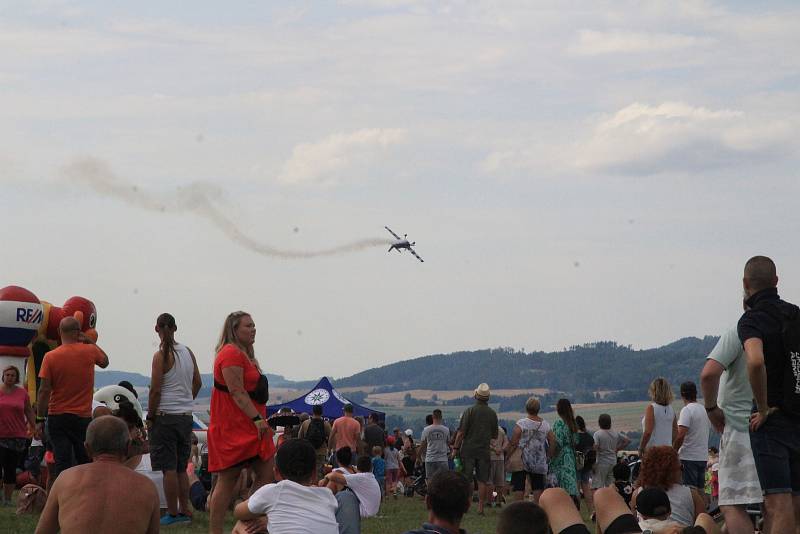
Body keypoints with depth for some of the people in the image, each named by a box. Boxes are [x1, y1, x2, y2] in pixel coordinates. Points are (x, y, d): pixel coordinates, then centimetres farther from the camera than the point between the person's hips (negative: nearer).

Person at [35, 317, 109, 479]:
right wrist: (90, 341, 16)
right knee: (85, 462, 9)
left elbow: (44, 391, -8)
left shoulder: (50, 357, -7)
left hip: (57, 417, 0)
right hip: (83, 417, 0)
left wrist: (40, 420, -2)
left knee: (62, 462, -2)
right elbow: (104, 362, 20)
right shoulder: (90, 351, -4)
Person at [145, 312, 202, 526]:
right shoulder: (188, 352, 7)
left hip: (165, 416, -6)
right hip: (186, 416, 6)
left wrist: (150, 416, -5)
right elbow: (197, 383, 14)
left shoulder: (161, 356, -12)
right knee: (181, 468, 14)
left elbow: (155, 390, -14)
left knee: (169, 468, -2)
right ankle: (184, 510, 16)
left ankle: (173, 513, 0)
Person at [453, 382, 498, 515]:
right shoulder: (492, 413, 3)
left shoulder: (469, 411, -8)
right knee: (482, 481, 5)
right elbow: (495, 436, 11)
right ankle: (480, 508, 4)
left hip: (468, 450, -2)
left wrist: (456, 447, -3)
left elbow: (461, 432, -11)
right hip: (484, 451, 2)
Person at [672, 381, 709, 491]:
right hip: (703, 456, 8)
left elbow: (681, 435, -20)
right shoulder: (703, 410, 15)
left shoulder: (686, 410, -12)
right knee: (700, 489, 10)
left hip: (689, 457, -8)